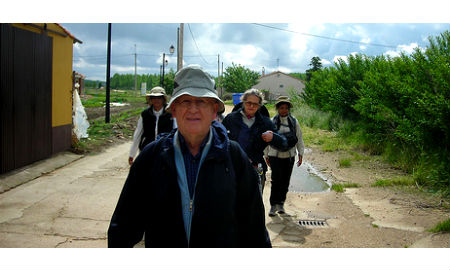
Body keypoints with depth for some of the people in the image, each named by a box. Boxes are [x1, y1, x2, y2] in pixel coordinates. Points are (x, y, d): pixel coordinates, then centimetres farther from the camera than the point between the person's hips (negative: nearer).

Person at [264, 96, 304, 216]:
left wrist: (300, 154, 8)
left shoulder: (294, 122, 4)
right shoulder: (272, 122, -1)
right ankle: (273, 205, 4)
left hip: (289, 156, 2)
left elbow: (299, 138, 11)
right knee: (276, 180, -7)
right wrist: (266, 155, 8)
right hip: (275, 156, -2)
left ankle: (281, 204, 22)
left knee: (285, 181, 8)